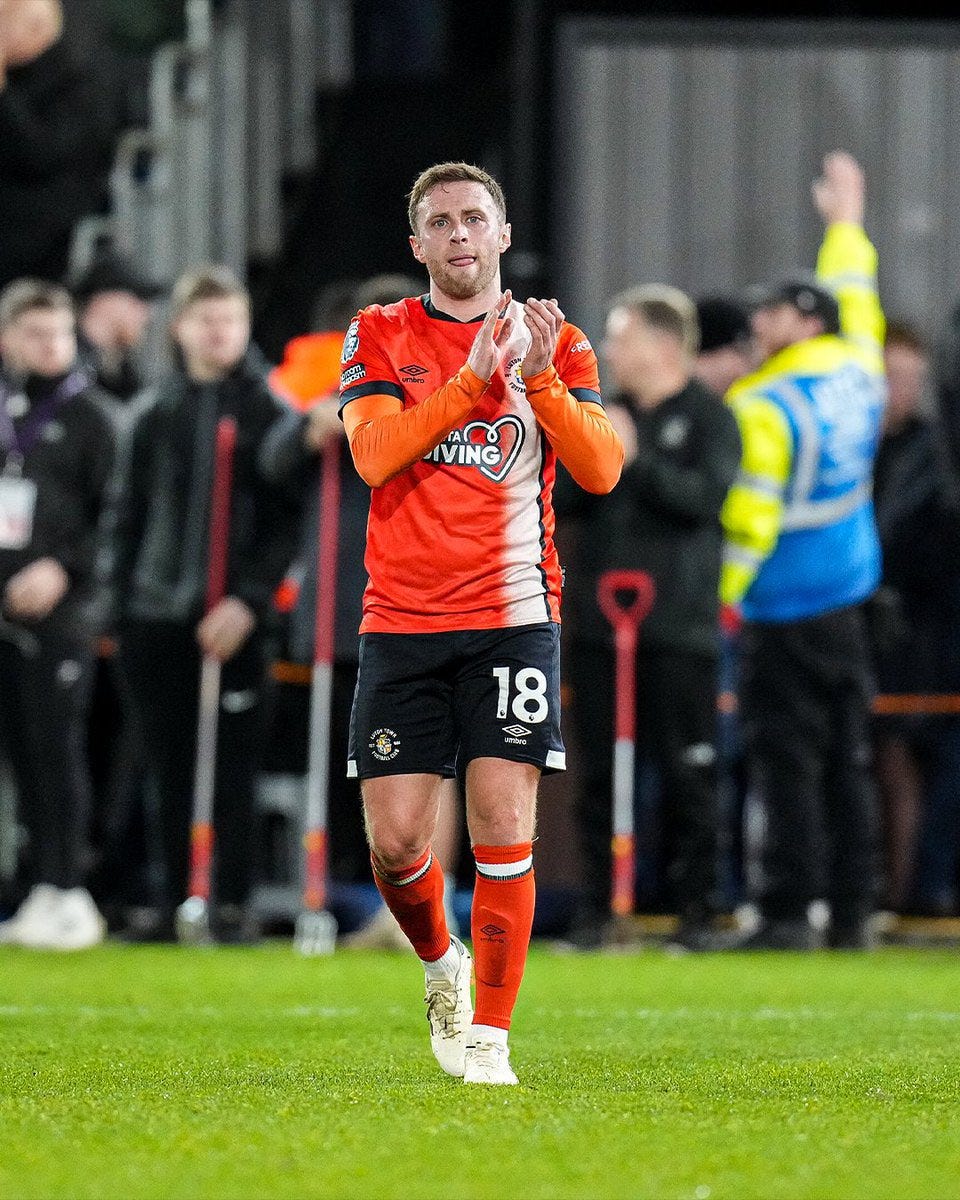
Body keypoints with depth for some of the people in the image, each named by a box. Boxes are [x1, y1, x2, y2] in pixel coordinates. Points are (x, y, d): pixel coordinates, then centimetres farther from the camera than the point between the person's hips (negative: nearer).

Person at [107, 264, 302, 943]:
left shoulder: (270, 411, 1)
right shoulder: (155, 414, 11)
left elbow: (289, 521, -4)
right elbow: (129, 519, 14)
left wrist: (249, 599, -14)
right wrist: (124, 602, 6)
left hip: (233, 619, -3)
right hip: (156, 614, 3)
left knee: (233, 768, -2)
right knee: (171, 771, 5)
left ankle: (234, 905, 3)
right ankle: (176, 904, 10)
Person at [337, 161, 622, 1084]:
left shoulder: (554, 342, 8)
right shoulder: (379, 336, 7)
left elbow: (600, 469, -4)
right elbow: (373, 453, -10)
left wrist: (542, 377, -17)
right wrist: (474, 377, -18)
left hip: (513, 617, -1)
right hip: (401, 620, 1)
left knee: (503, 826, -10)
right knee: (394, 840, -2)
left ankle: (488, 1033, -4)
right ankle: (441, 963, 28)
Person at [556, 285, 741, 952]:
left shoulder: (710, 418, -1)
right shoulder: (607, 414, 14)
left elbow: (706, 497, -14)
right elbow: (564, 503, 11)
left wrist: (636, 459, -19)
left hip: (678, 628, -5)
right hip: (599, 624, 5)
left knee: (687, 776, -2)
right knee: (599, 777, 6)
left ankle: (696, 912, 3)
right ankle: (597, 910, 10)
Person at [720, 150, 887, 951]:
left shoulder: (762, 408, -14)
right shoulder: (858, 373, 6)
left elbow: (750, 516, -17)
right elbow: (856, 303, 25)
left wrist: (721, 591, -5)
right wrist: (847, 219, 40)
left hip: (783, 613, -7)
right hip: (849, 605, 7)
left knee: (787, 763, -6)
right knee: (848, 760, 9)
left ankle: (789, 910, -8)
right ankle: (853, 909, 10)